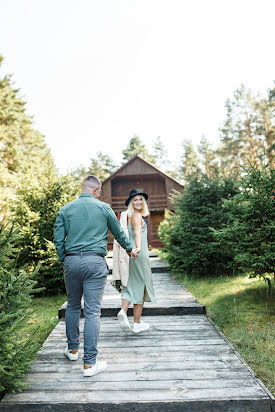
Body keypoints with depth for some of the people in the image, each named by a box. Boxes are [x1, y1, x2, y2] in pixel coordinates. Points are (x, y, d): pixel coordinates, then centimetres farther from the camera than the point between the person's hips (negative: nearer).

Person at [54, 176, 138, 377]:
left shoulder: (65, 209, 7)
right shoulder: (103, 208, 2)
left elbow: (58, 240, 5)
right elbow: (119, 232, 13)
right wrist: (130, 249, 29)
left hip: (71, 261, 3)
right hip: (95, 262, -3)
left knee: (73, 306, 21)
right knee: (92, 311, 1)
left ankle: (73, 349, 36)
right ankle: (90, 363, 6)